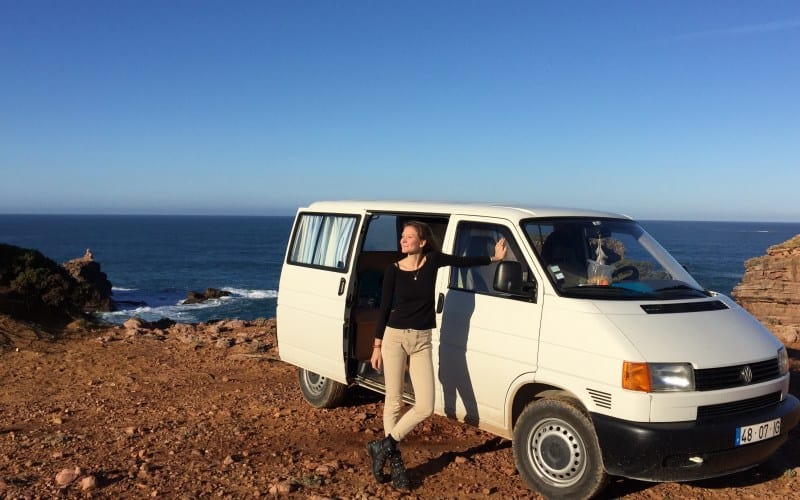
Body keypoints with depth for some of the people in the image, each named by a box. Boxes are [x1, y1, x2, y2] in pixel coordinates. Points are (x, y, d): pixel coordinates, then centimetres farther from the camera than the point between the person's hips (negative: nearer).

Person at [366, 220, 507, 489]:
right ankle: (395, 459, 19)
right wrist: (377, 346, 1)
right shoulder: (393, 270, -4)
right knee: (393, 403, 4)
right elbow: (384, 308, 0)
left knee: (425, 407, -5)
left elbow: (463, 261, 13)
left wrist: (494, 257, 14)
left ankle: (384, 446, 11)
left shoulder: (432, 261, -2)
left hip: (422, 341, 2)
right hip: (394, 338, -2)